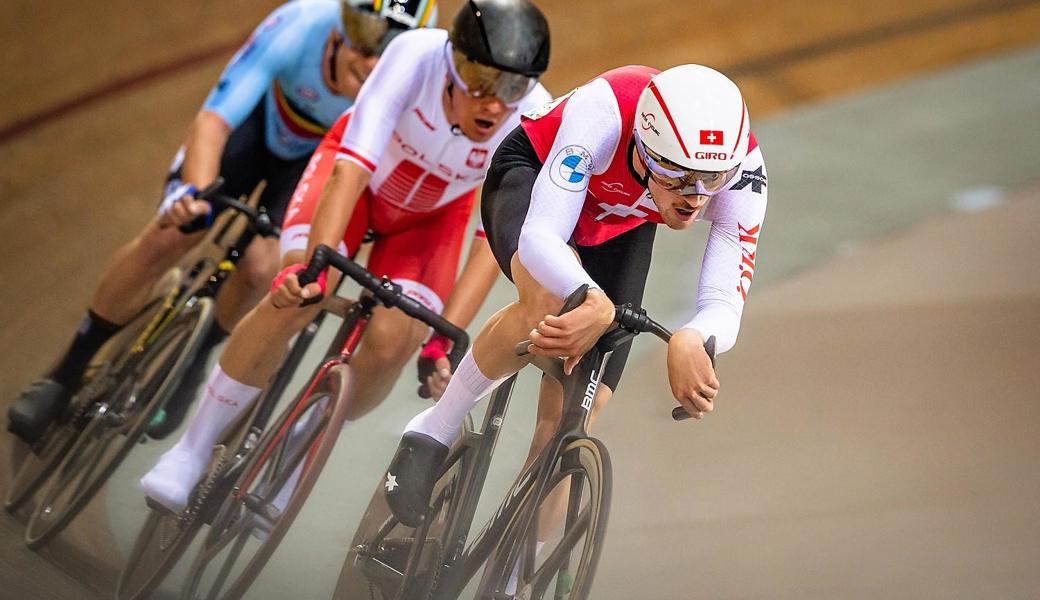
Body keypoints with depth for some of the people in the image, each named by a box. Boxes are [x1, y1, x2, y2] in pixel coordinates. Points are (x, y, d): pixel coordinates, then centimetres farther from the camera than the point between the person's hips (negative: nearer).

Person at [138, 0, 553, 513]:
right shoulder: (416, 54, -36)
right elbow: (352, 169, -40)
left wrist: (446, 337, -38)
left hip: (432, 213, 2)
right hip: (360, 170, -1)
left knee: (391, 341, -20)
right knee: (293, 301, -25)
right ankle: (192, 449, -7)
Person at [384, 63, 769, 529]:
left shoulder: (742, 173, -33)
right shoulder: (605, 112, -42)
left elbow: (724, 307, -34)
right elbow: (539, 236, -47)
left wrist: (690, 341, -58)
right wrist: (594, 304, -67)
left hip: (619, 230, 3)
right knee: (551, 304, -38)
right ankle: (434, 431, -15)